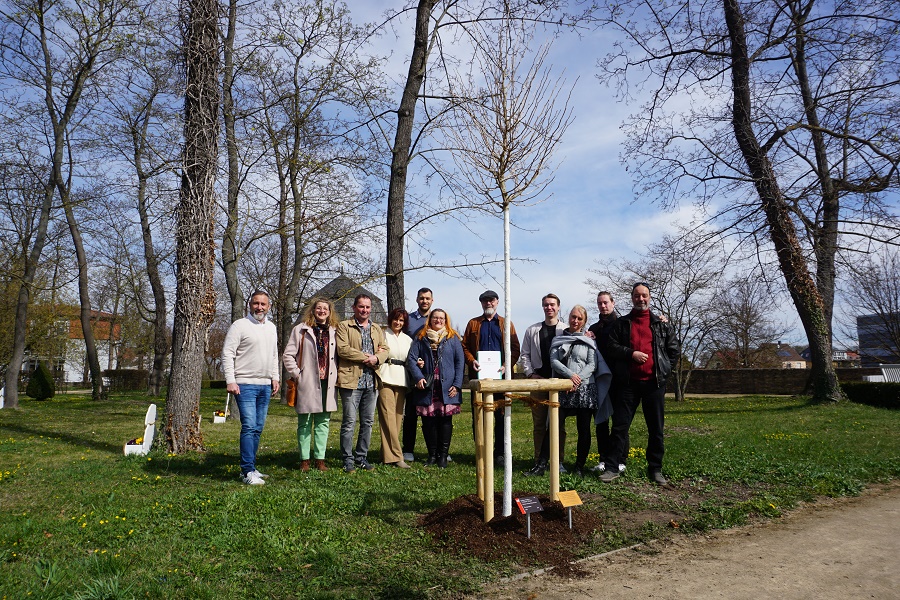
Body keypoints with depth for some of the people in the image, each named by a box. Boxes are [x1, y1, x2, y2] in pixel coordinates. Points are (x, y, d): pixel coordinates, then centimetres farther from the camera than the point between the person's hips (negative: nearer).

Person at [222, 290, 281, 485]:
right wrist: (230, 381, -14)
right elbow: (227, 354, -8)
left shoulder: (271, 328, 14)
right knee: (249, 427, -12)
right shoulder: (239, 326, -5)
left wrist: (275, 377, 15)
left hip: (265, 385, 6)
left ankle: (249, 468, 19)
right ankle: (248, 471, -7)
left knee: (258, 428, 9)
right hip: (245, 385, -6)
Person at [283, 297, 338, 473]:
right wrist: (297, 374, -6)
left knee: (323, 422, 7)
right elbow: (288, 355, 0)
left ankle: (320, 459, 14)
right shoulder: (301, 330, 2)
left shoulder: (334, 332, 12)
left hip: (327, 384, 3)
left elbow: (338, 356, 17)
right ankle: (304, 460, 13)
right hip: (307, 384, -3)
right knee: (305, 423, 4)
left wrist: (335, 375, 5)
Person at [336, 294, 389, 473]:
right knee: (349, 422, -3)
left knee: (368, 422, 10)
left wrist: (376, 358, -10)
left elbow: (384, 349, 12)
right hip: (351, 380, -5)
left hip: (372, 381, 5)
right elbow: (342, 349, -10)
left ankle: (362, 457, 21)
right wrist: (365, 357, -12)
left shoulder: (377, 329, 20)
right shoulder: (344, 326, 2)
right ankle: (348, 460, 7)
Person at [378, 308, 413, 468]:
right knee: (388, 416, -11)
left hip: (401, 380, 5)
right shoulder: (383, 335, 7)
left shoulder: (408, 340, 20)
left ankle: (387, 453, 10)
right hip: (385, 378, -5)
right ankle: (396, 456, -13)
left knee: (398, 416, 2)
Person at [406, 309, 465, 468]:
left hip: (447, 387, 0)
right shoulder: (421, 338, 10)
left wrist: (457, 384, -4)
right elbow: (411, 359, 3)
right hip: (427, 386, 1)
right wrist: (418, 377, -11)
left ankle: (443, 455, 12)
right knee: (428, 421, 2)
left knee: (445, 420, 1)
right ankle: (432, 455, 15)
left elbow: (460, 362, 5)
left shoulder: (453, 338, 8)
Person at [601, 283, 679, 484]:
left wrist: (664, 370, 4)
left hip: (654, 382, 1)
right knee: (620, 426, -1)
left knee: (656, 428, 7)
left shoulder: (662, 324, 10)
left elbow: (674, 350, 13)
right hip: (628, 382, -1)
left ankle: (655, 469, 17)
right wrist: (631, 354, -13)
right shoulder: (622, 323, 9)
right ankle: (612, 467, 4)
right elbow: (612, 347, 1)